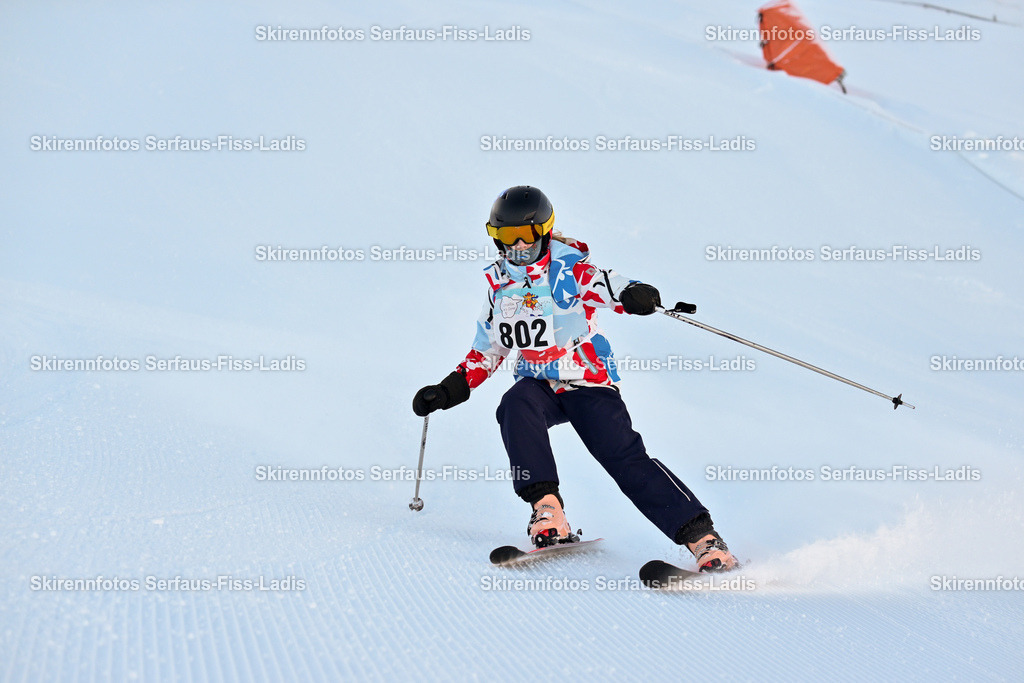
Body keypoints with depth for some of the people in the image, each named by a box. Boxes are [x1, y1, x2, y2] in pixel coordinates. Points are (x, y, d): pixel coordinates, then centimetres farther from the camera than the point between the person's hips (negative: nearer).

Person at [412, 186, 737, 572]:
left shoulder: (569, 268, -7)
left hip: (589, 382, -4)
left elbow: (609, 287, -26)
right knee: (515, 407, -30)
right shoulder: (500, 284, 10)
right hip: (539, 385, 4)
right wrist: (452, 389, 11)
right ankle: (548, 513, -31)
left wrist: (635, 296, -50)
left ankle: (702, 537, -13)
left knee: (625, 459, -16)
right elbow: (488, 349, 21)